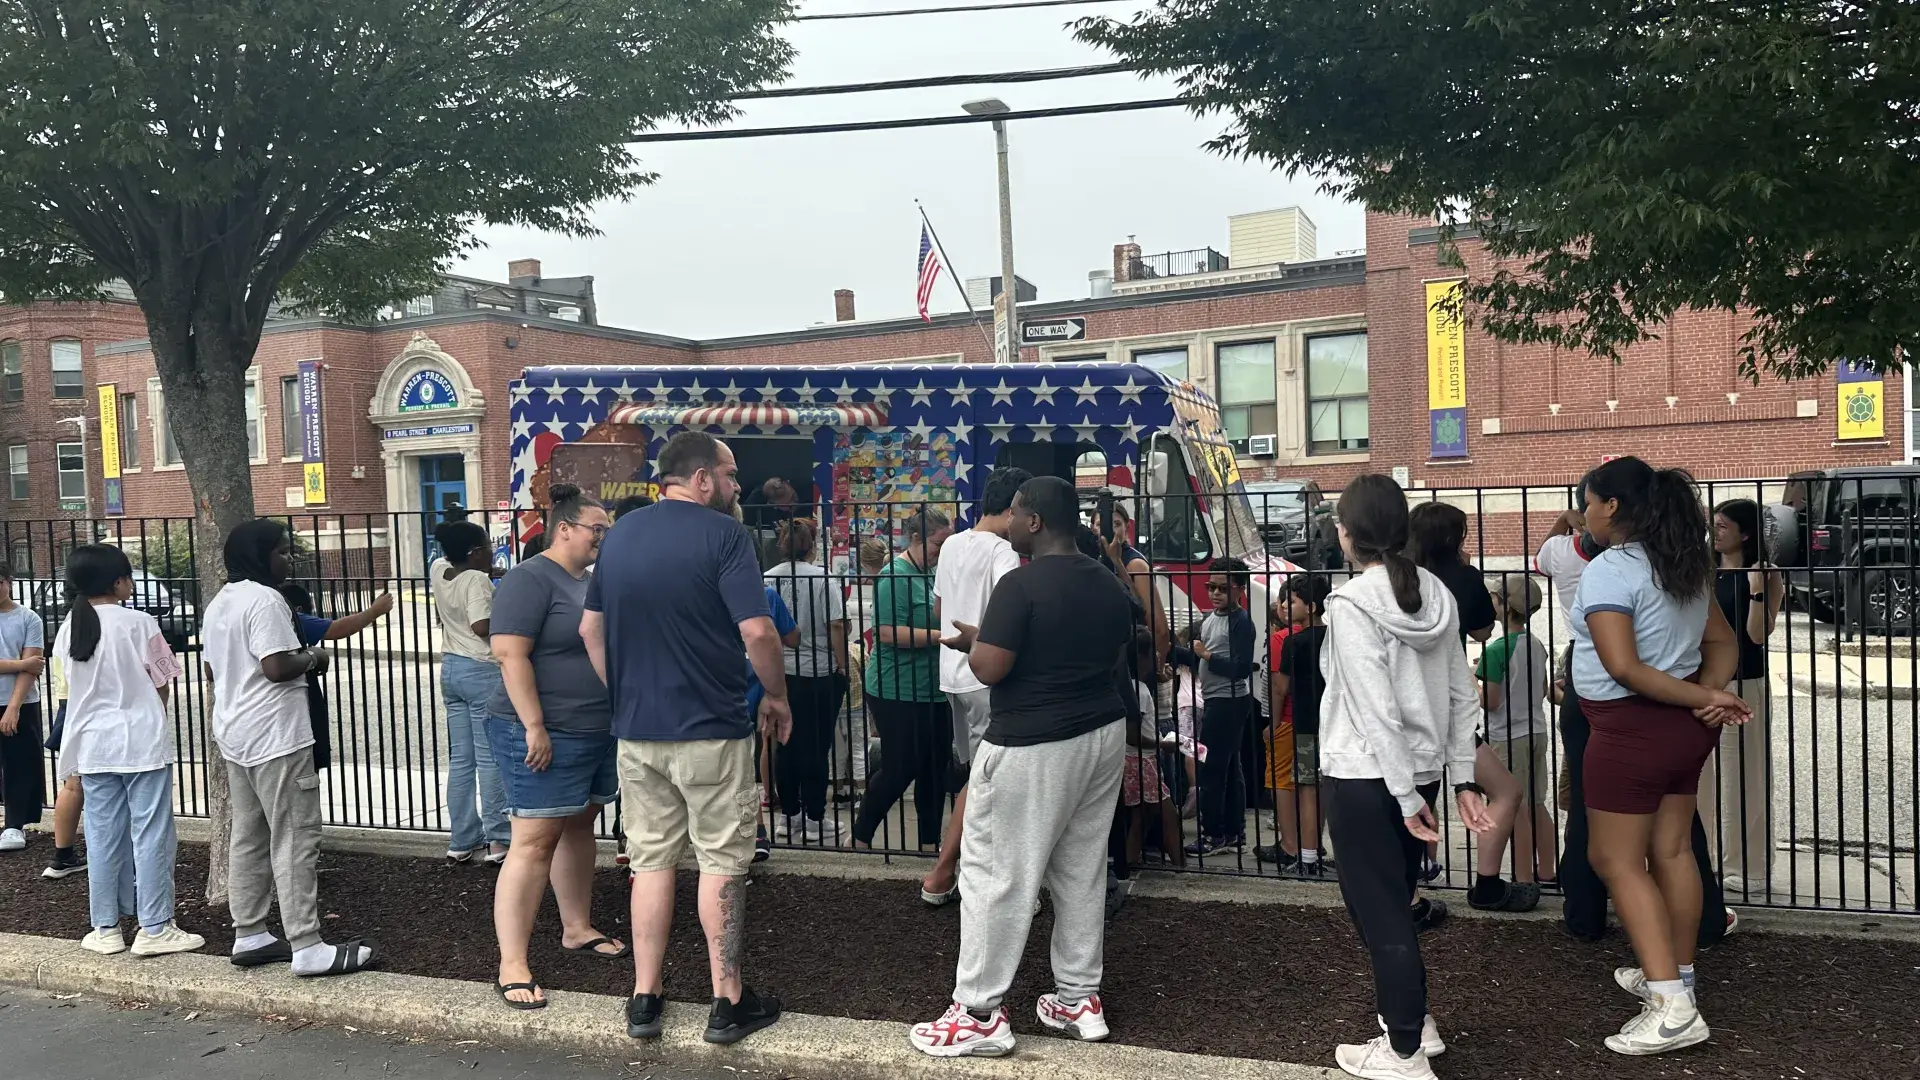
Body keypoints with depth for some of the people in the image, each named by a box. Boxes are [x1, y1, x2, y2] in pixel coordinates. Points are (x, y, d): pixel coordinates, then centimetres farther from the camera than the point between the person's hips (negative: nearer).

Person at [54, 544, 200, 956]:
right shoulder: (138, 623, -11)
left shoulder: (67, 630, 4)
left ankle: (105, 928, 19)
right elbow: (161, 683, -4)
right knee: (150, 836, 1)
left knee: (104, 838, 12)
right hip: (141, 741, -5)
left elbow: (75, 687, 10)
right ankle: (154, 929, 3)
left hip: (94, 746, 5)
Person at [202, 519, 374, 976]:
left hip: (235, 736, 10)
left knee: (248, 837, 14)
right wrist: (312, 658, -6)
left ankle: (249, 936, 20)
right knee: (295, 840, -7)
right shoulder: (264, 599, -16)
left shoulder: (219, 603, 15)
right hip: (275, 737, -10)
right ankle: (307, 947, -6)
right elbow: (277, 667, -23)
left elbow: (211, 671, 20)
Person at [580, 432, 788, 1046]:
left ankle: (645, 1000, 18)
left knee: (651, 860, 13)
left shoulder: (619, 534, 9)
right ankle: (728, 1004, 12)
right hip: (710, 728, -5)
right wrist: (778, 696, -4)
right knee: (721, 862, 5)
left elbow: (591, 629, 14)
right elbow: (757, 631, -19)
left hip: (636, 729, 6)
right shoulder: (723, 534, -12)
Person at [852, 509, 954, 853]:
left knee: (935, 767, 11)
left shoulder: (930, 575, 12)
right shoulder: (895, 576, -14)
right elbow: (887, 632, -23)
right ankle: (860, 838, 14)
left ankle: (930, 840, 22)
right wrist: (940, 636, -23)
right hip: (898, 693, -8)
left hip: (933, 692, 8)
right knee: (899, 769, -3)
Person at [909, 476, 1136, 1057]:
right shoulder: (1110, 585, 7)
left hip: (1032, 746, -8)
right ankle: (1080, 999, 22)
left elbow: (989, 669, -21)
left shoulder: (1020, 584, -17)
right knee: (1082, 869, 15)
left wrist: (971, 639, -1)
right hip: (1103, 735, 8)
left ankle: (980, 1014, 5)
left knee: (997, 874, 0)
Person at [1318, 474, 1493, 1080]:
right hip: (1420, 771, 8)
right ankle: (1415, 1023, 33)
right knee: (1395, 902, 22)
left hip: (1366, 779, -7)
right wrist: (1463, 777, 10)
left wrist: (1405, 795, -15)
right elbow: (1461, 695, 7)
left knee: (1378, 912, 4)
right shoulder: (1436, 593, 5)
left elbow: (1375, 711, -20)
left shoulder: (1351, 603, -17)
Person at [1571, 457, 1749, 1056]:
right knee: (1671, 850, 17)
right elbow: (1722, 641, 12)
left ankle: (1672, 1008, -4)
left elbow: (1623, 667, -27)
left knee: (1616, 860, 0)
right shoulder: (1685, 566, 8)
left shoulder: (1608, 570, -19)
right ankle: (1676, 978, 28)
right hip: (1685, 727, 9)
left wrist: (1701, 699, -18)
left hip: (1632, 730, -9)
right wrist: (1708, 695, -5)